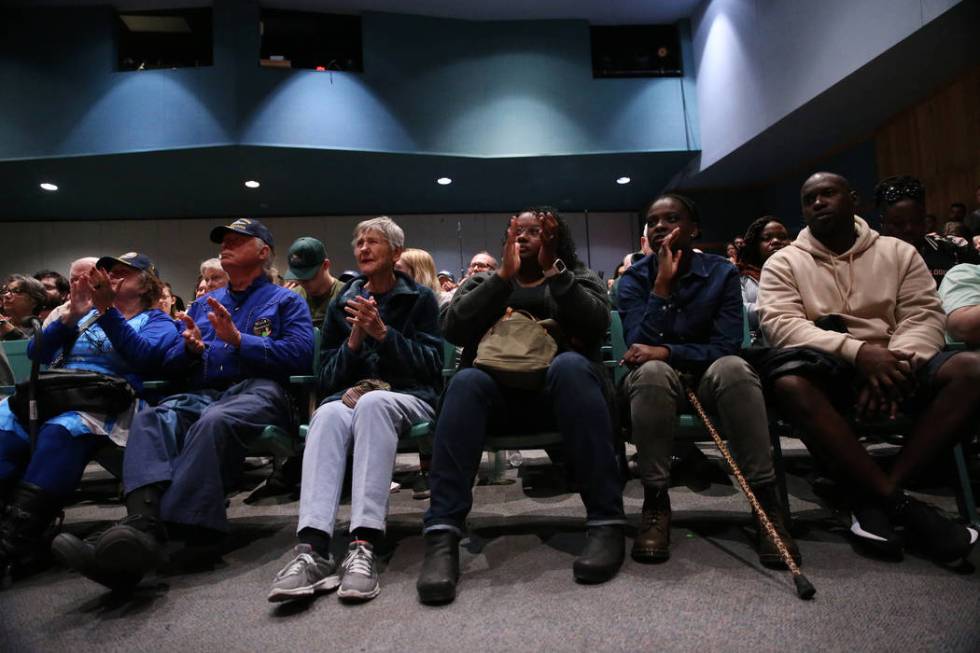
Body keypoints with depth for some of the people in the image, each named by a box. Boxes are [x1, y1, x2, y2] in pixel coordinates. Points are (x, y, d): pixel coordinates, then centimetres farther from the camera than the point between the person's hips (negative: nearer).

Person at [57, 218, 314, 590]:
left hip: (257, 390, -4)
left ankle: (156, 527, -44)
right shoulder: (204, 303, 31)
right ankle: (143, 523, -49)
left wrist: (239, 340, -8)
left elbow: (300, 355, -3)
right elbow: (171, 367, 25)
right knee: (150, 419, -29)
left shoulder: (286, 301, 15)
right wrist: (190, 349, 1)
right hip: (200, 394, 5)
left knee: (214, 422, -38)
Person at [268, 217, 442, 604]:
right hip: (351, 395, 3)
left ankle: (364, 547, -46)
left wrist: (383, 333, -14)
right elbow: (328, 378, 12)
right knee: (328, 414, -34)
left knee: (373, 403, -38)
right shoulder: (341, 305, 17)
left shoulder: (420, 299, 9)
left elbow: (431, 365, -1)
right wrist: (354, 340, -7)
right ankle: (312, 550, -49)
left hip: (408, 397, -2)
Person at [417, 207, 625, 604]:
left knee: (570, 364, -34)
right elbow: (453, 329, -2)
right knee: (467, 380, -31)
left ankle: (607, 523, -32)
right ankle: (442, 536, -37)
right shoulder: (485, 281, 19)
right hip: (498, 396, 1)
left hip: (559, 392, -1)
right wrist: (504, 276, -8)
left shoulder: (581, 278, 17)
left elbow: (596, 325, -6)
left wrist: (553, 269, -11)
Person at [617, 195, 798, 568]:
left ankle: (766, 500, -27)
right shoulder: (634, 279, -1)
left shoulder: (721, 273, -1)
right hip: (655, 383, 0)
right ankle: (655, 502, -27)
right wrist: (662, 283, -20)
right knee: (652, 370, -36)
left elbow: (727, 346, -12)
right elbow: (638, 347, -15)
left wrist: (666, 351, -26)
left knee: (733, 367, -34)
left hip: (708, 378, 1)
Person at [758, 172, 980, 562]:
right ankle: (897, 501, -27)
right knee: (789, 383, -36)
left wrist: (895, 363, -20)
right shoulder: (784, 262, 6)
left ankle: (873, 496, -25)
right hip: (827, 369, -3)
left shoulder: (898, 252, 14)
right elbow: (780, 323, -11)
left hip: (891, 366, 3)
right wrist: (857, 350, -25)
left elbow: (925, 316, 2)